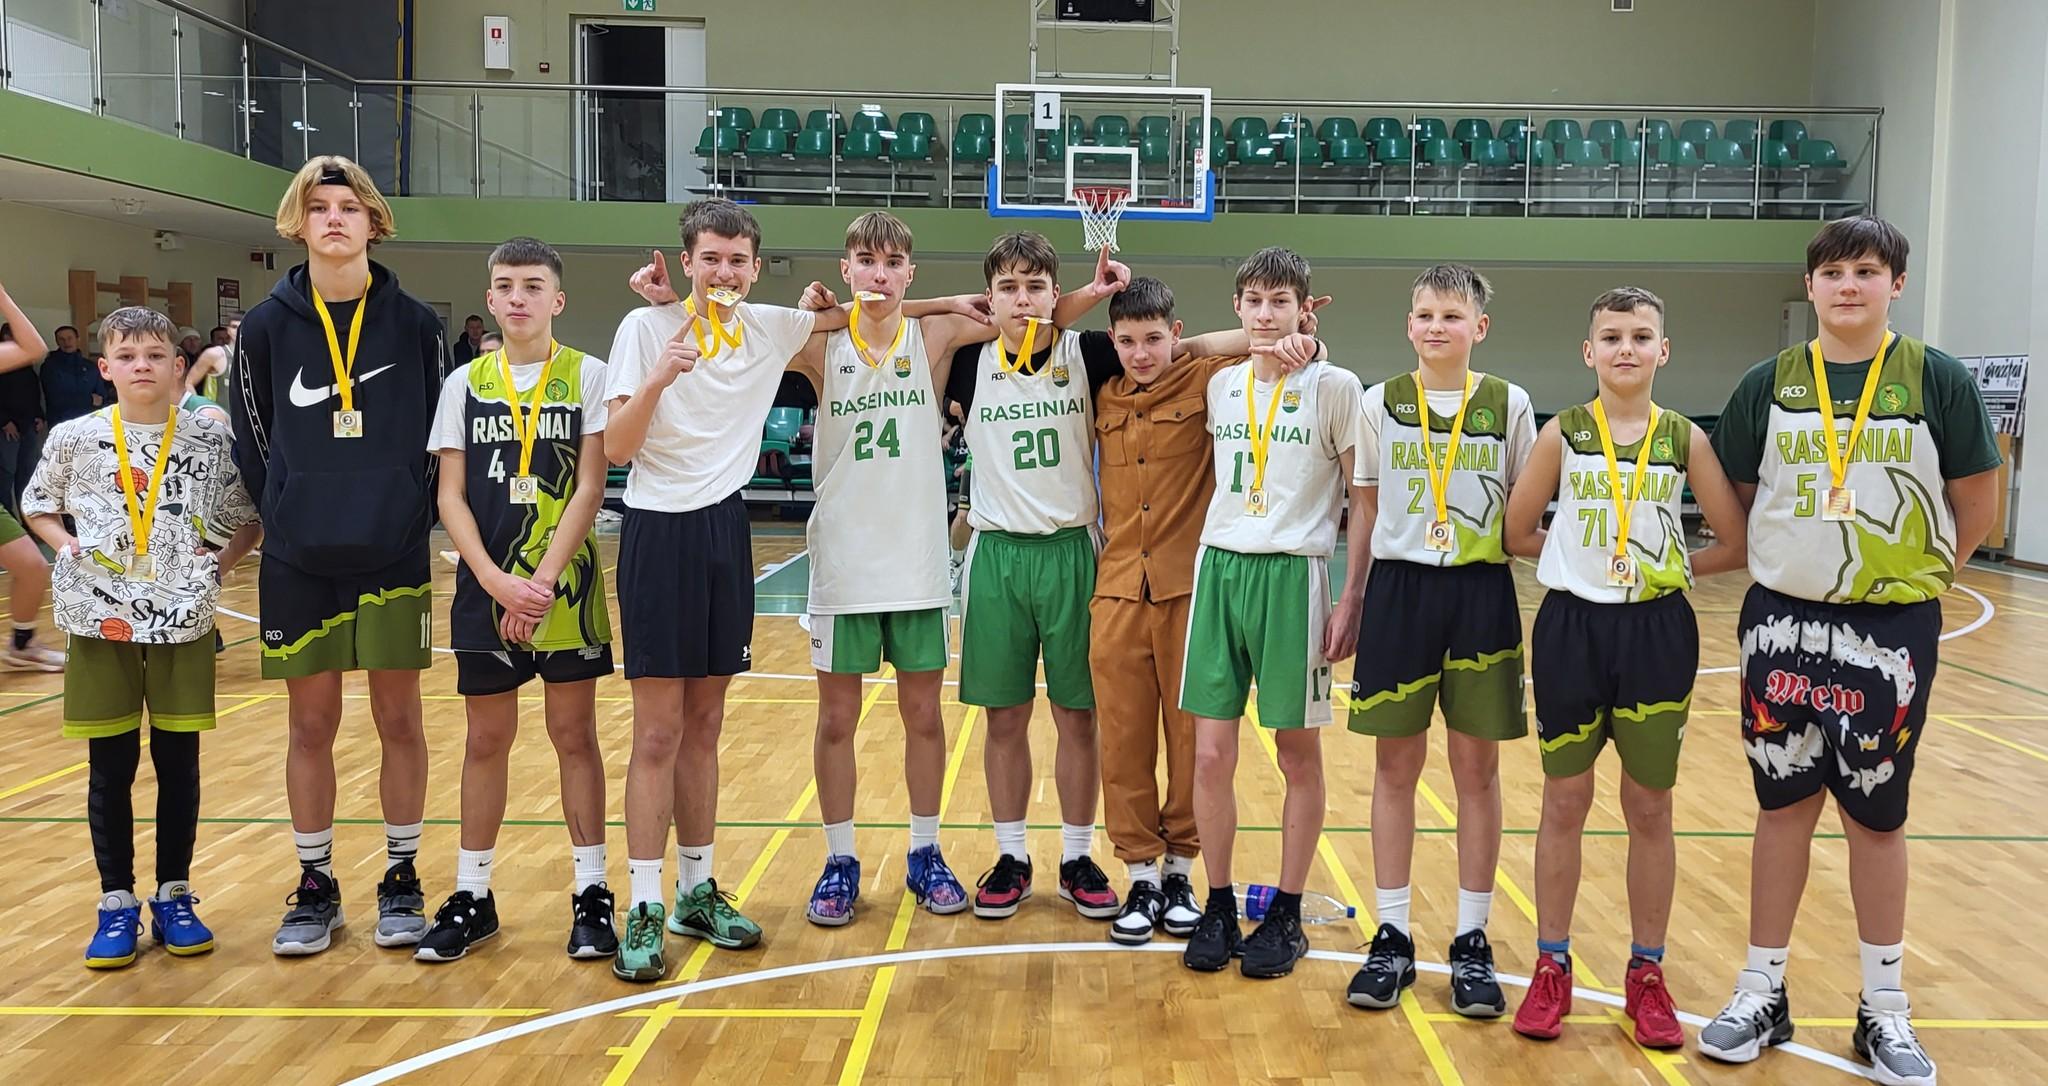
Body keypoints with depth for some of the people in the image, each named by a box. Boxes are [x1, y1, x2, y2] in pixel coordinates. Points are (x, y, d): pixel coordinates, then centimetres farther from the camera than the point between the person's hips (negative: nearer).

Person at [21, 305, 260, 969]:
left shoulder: (210, 439, -1)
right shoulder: (74, 439, 0)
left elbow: (250, 515, 9)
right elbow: (37, 506, 15)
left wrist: (225, 558, -6)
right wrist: (65, 546, -2)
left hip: (183, 621, 0)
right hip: (100, 621, 0)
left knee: (178, 762, 7)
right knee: (110, 767, 6)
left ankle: (173, 896, 22)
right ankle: (117, 905, 19)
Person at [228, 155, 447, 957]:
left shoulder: (413, 323, -1)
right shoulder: (267, 325, 1)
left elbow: (440, 437, 4)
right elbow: (250, 445, 6)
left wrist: (411, 518, 0)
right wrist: (291, 521, 4)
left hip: (394, 559, -1)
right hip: (299, 562, 1)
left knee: (399, 720, 6)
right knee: (311, 725, 8)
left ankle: (401, 880, 20)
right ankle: (315, 885, 21)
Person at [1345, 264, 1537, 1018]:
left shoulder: (1508, 405, 2)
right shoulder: (1381, 403, 3)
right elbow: (1366, 509, 8)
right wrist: (1350, 599, 5)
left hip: (1481, 591, 0)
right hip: (1400, 588, 0)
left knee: (1477, 768, 6)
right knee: (1395, 764, 5)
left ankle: (1472, 941, 18)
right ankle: (1392, 936, 17)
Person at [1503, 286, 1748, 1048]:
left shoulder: (1685, 439, 0)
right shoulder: (1562, 433, -1)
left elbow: (1736, 542, 3)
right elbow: (1516, 533, 1)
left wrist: (1675, 566, -1)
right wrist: (1578, 554, 2)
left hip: (1656, 631, 1)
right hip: (1572, 627, 0)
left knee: (1649, 808, 10)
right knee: (1564, 801, 7)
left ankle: (1647, 973, 24)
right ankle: (1552, 968, 19)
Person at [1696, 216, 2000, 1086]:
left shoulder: (1936, 381, -3)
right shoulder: (1769, 384, 1)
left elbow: (1975, 505, 3)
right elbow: (1734, 498, 9)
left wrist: (1914, 575, 4)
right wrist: (1794, 565, 5)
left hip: (1892, 630, -1)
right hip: (1784, 622, 1)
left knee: (1876, 816, 9)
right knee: (1783, 805, 9)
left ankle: (1885, 1010, 24)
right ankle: (1762, 993, 21)